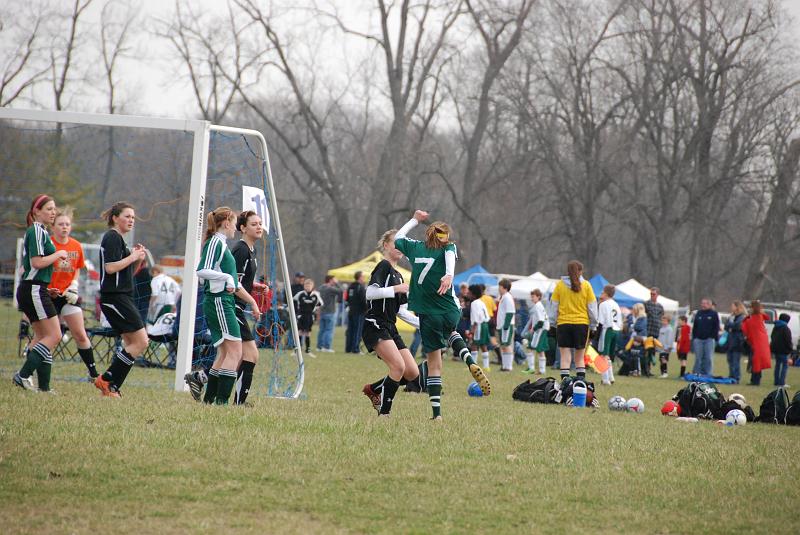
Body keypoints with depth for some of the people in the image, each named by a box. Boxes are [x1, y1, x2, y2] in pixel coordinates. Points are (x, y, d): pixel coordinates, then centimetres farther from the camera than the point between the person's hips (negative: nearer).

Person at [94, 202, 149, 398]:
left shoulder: (119, 239, 22)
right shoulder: (112, 237, -9)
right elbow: (110, 267, -21)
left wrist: (138, 259, 9)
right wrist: (132, 257, -12)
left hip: (122, 297, 11)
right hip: (115, 298, -11)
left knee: (131, 344, 8)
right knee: (141, 341, -13)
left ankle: (111, 388, 5)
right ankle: (107, 380, -11)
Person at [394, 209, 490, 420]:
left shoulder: (416, 247, 6)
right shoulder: (447, 247, 0)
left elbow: (397, 238, 25)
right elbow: (450, 256, -24)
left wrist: (415, 220, 32)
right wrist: (449, 275, -43)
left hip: (429, 315, 0)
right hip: (450, 312, 0)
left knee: (434, 365, 6)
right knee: (450, 334, 35)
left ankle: (436, 412, -2)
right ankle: (471, 363, 7)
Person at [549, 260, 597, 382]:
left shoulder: (559, 285, -1)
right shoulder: (586, 285, -1)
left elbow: (554, 306, 4)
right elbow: (592, 306, 3)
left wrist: (554, 322, 13)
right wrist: (593, 325, 11)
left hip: (563, 323, 0)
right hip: (582, 323, 0)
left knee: (565, 357, 1)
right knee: (580, 357, 10)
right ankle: (581, 380, 4)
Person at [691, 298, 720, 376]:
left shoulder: (714, 314, 2)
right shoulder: (698, 313, 13)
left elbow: (716, 327, -1)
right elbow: (694, 327, 14)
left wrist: (715, 338, -9)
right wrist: (693, 338, 7)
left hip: (709, 339, -3)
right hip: (698, 339, 3)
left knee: (708, 358, -3)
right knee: (698, 358, 4)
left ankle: (707, 374, 1)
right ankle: (696, 373, 8)